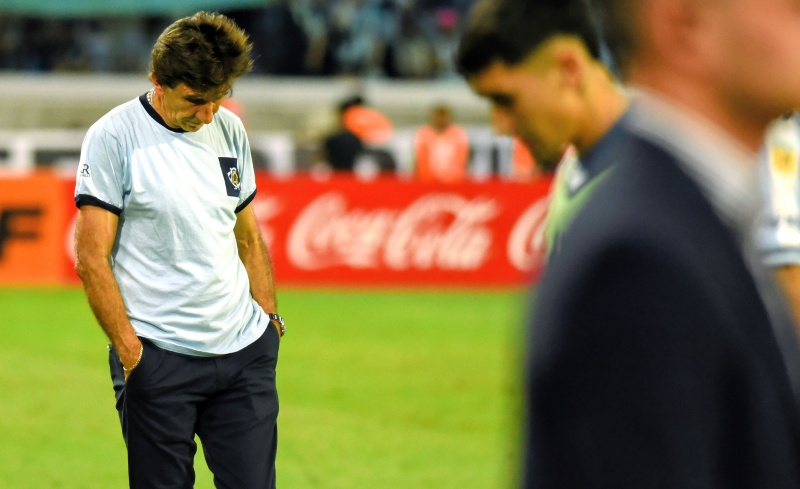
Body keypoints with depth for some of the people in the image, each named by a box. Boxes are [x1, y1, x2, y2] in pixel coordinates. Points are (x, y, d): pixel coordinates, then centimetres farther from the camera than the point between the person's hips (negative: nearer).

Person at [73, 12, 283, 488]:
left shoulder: (230, 130, 10)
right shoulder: (114, 137, -8)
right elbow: (91, 257, -9)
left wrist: (269, 317, 14)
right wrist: (130, 352, -11)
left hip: (244, 348, 5)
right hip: (158, 359, -5)